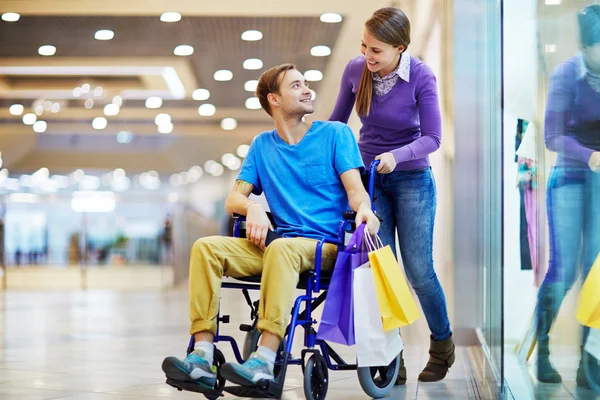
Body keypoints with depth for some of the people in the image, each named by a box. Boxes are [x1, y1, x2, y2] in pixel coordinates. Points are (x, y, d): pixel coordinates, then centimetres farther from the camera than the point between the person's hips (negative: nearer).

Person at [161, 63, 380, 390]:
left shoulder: (335, 133, 7)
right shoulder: (262, 145, 17)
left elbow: (355, 189, -4)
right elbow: (233, 199, 11)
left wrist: (364, 208, -29)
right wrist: (252, 208, -14)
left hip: (326, 246, -4)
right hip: (277, 245, 4)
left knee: (282, 248, -38)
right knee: (206, 247, -19)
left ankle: (264, 361, -46)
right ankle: (202, 357, -29)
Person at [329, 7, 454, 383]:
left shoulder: (421, 77, -17)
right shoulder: (355, 70, -8)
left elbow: (432, 137, -16)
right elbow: (337, 120, 7)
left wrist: (396, 156, -31)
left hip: (411, 180, -3)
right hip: (369, 178, 3)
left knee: (418, 269, -1)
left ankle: (442, 344, 23)